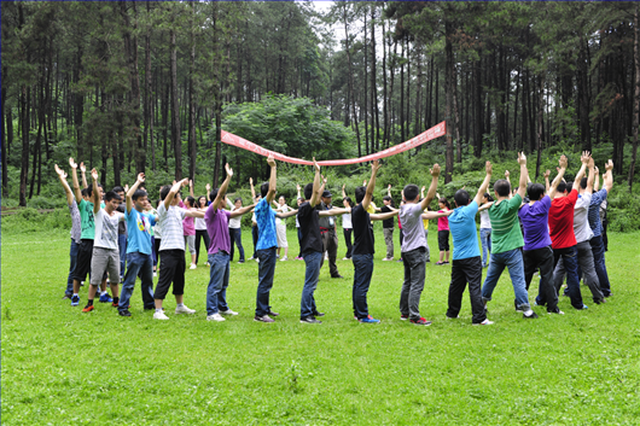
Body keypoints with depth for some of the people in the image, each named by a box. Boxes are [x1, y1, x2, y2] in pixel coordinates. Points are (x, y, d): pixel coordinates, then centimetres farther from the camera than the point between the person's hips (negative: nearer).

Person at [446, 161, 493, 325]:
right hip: (471, 257, -6)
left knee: (456, 286, 16)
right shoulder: (468, 212, -10)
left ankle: (452, 312, 29)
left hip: (457, 258, 6)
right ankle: (479, 318, -9)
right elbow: (481, 192, -4)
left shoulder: (451, 216, 6)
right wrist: (488, 174, 4)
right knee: (475, 287, -7)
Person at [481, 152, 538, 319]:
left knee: (490, 279, 17)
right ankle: (526, 309, -3)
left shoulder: (492, 208, 3)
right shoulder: (510, 206, -14)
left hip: (496, 252, 5)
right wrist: (523, 164, -8)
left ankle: (482, 303, 28)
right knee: (518, 280, -3)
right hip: (511, 250, -5)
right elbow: (522, 185, -12)